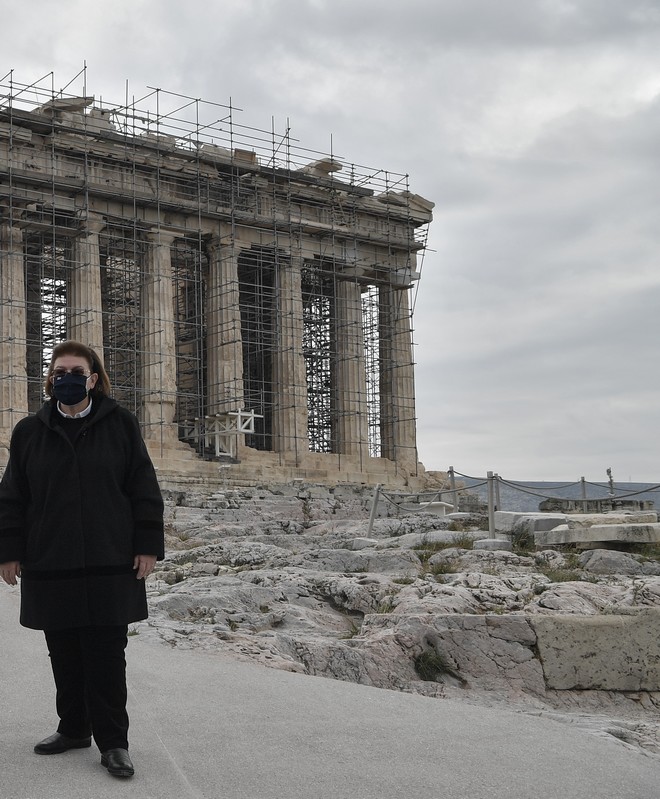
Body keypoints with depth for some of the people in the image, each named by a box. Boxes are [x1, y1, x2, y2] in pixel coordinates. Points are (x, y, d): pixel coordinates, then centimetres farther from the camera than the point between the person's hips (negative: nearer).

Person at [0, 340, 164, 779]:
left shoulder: (120, 424, 2)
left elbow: (145, 490, 1)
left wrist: (148, 545, -4)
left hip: (110, 564, -2)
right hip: (50, 565, 3)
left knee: (106, 655, -1)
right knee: (64, 654, 10)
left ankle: (113, 741, 8)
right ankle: (74, 728, 25)